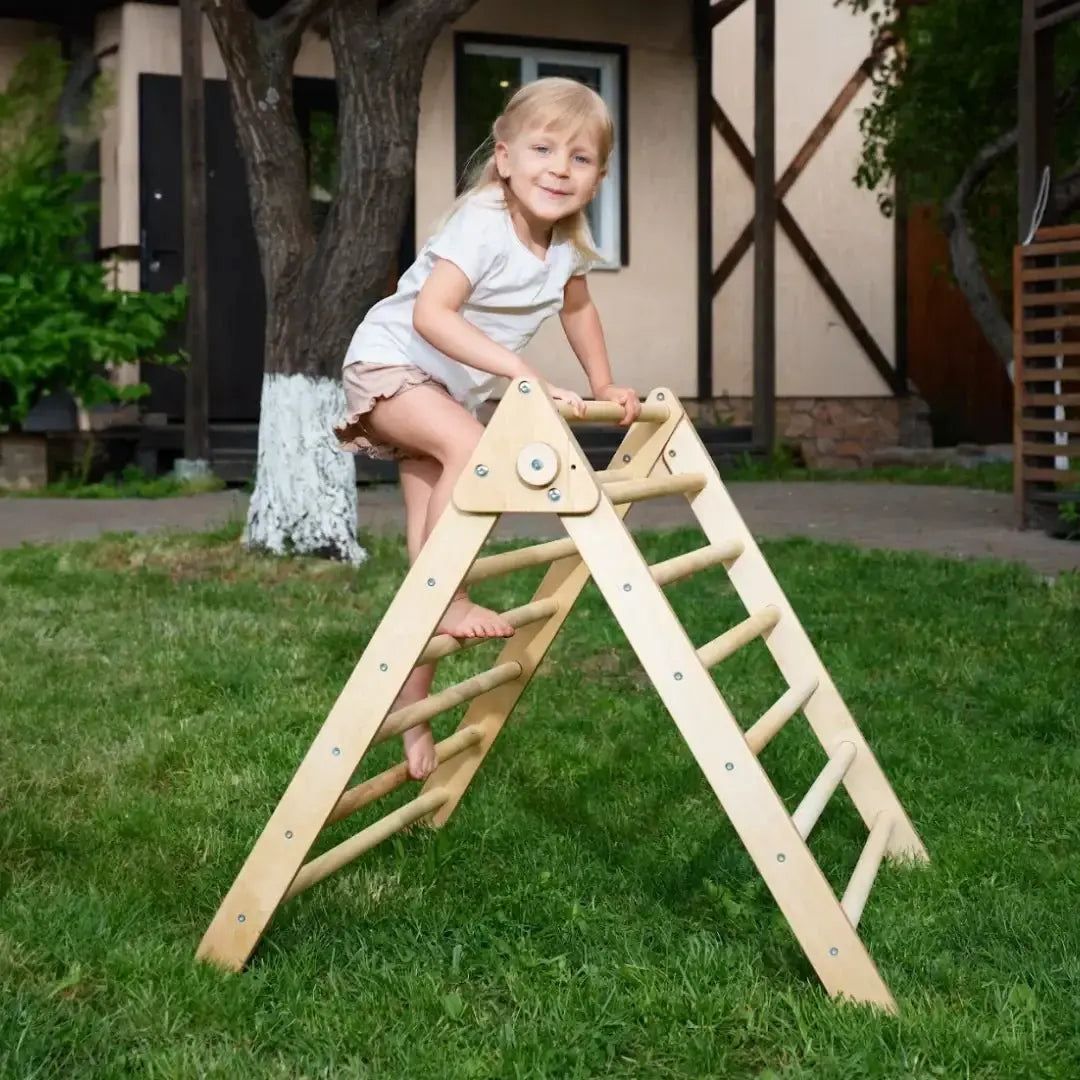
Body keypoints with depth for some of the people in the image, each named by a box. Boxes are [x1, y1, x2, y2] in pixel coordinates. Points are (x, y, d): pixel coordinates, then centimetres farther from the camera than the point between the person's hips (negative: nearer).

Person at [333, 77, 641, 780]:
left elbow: (578, 308, 19)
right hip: (390, 362, -7)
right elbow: (431, 314, -40)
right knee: (471, 447, -37)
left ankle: (414, 721, 13)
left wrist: (606, 387, 17)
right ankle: (447, 597, -23)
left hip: (454, 390, 7)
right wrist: (523, 372, -46)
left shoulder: (568, 245, -3)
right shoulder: (482, 225, -27)